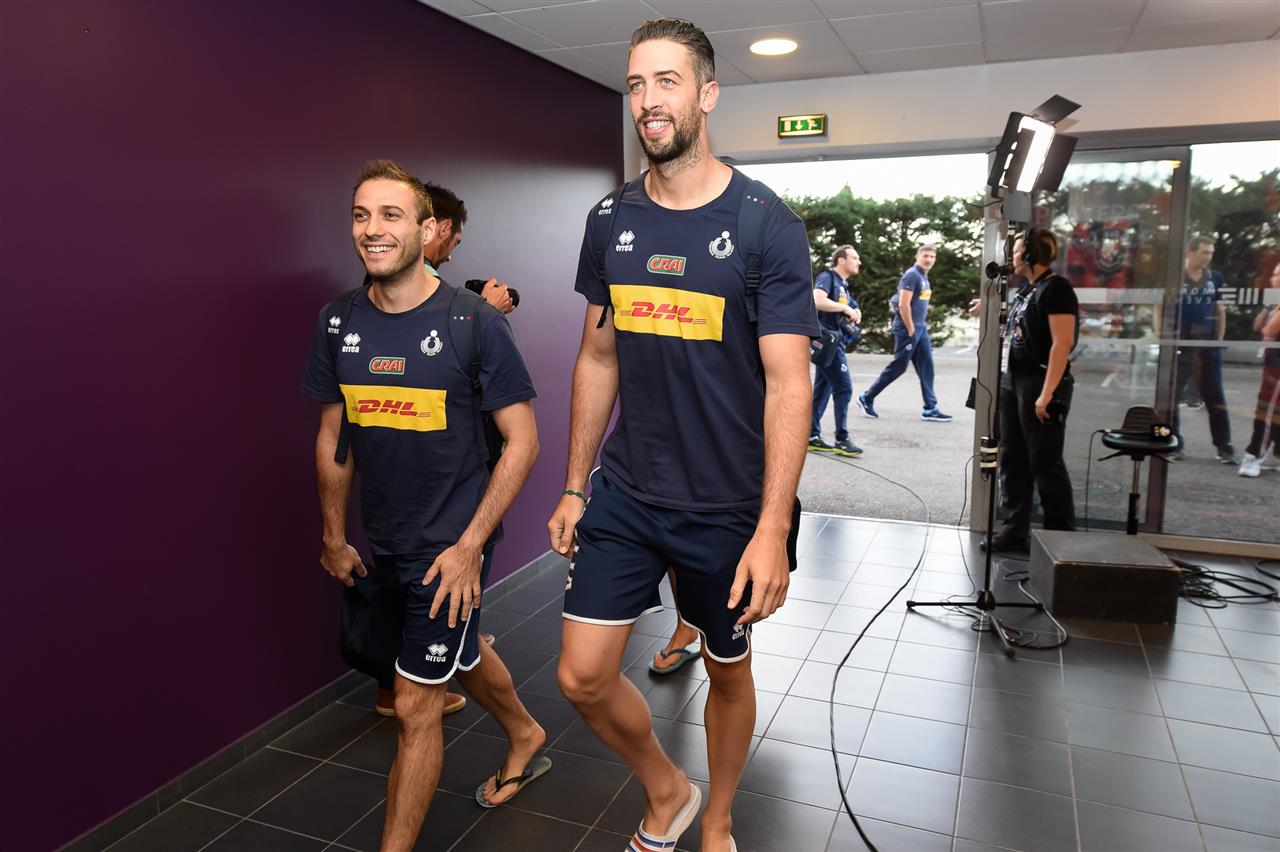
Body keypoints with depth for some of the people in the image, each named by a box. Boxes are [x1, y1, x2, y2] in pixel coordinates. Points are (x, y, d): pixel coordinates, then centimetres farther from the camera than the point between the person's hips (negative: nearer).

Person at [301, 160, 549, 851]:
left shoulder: (474, 323, -16)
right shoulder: (338, 322, -1)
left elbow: (521, 442, -14)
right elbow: (332, 439, 8)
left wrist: (469, 545, -17)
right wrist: (334, 539, 12)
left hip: (451, 547, -6)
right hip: (384, 546, 6)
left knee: (415, 707, 1)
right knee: (461, 657, 26)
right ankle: (526, 737, 54)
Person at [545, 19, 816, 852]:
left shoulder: (767, 225, -11)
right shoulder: (610, 220, 3)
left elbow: (788, 384, -14)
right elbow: (598, 360, 8)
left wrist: (772, 531, -20)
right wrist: (574, 487, 8)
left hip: (726, 506, -3)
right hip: (624, 495, 4)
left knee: (728, 673, 15)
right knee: (584, 676, 4)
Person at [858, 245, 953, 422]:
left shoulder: (924, 277, 16)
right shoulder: (912, 275, -13)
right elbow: (904, 305, -20)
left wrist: (921, 326, 16)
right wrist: (911, 330, -18)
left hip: (921, 329, 9)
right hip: (907, 329, -9)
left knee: (926, 367, 5)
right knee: (898, 367, -3)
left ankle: (930, 409, 7)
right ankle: (866, 398, 8)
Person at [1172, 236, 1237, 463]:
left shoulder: (1215, 278, 7)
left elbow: (1220, 311, 13)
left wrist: (1219, 340, 7)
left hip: (1208, 346, 3)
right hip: (1179, 345, -3)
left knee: (1216, 398, 6)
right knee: (1171, 396, 4)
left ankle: (1224, 447, 11)